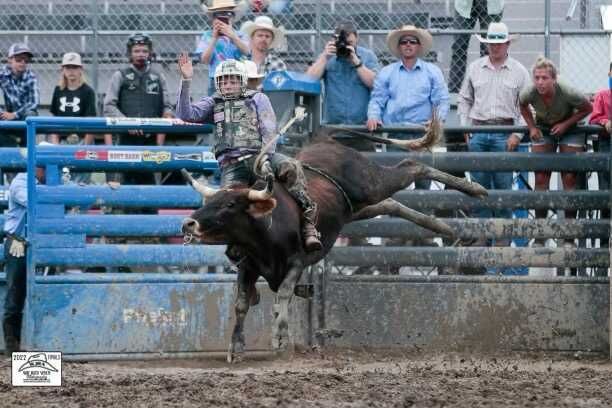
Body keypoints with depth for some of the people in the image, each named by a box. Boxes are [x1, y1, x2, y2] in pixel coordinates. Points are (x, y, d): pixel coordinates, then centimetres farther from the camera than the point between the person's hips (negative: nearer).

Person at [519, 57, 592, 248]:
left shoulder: (567, 93, -34)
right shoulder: (530, 94, -26)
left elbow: (587, 109, -15)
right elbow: (523, 106, -1)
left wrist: (565, 124, -23)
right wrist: (532, 127, -12)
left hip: (569, 130, -2)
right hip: (543, 129, 2)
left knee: (569, 178, -6)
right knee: (541, 179, -3)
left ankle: (569, 236, 0)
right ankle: (539, 237, 1)